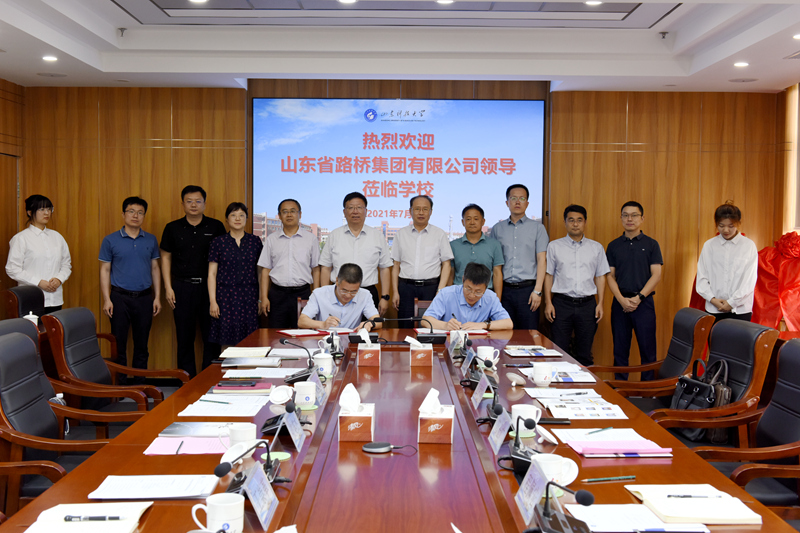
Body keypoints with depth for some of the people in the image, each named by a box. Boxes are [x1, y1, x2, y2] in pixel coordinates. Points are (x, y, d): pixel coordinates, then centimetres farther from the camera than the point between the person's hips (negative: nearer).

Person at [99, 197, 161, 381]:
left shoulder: (151, 240, 6)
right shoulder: (110, 240, -1)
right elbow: (105, 270, 0)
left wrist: (157, 297, 5)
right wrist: (106, 299, -7)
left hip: (144, 298, 2)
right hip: (120, 297, -2)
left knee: (141, 344, 9)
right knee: (119, 344, 3)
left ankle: (140, 384, 19)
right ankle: (119, 384, 14)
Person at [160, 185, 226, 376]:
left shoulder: (216, 227, 3)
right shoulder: (173, 228, 5)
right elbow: (165, 257, 8)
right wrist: (168, 287, 0)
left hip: (209, 286, -1)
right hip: (182, 287, 1)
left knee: (211, 334, 2)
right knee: (184, 335, 6)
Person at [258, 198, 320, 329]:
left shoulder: (311, 239, 7)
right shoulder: (271, 240, 10)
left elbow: (315, 270, 6)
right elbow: (265, 270, 9)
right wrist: (264, 297, 1)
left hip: (302, 293, -1)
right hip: (277, 293, 1)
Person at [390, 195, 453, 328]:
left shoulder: (440, 234, 7)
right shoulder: (401, 234, 11)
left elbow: (446, 265, 4)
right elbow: (396, 265, 11)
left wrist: (440, 291, -7)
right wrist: (395, 291, 3)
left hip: (431, 287, -1)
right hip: (406, 287, 1)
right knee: (405, 328, -1)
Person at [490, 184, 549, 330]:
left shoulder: (537, 228, 7)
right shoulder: (498, 228, 12)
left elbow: (542, 260, 1)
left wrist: (537, 290, -8)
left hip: (528, 289, -2)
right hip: (505, 290, 2)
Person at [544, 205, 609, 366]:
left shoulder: (596, 248, 10)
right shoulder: (554, 246, 6)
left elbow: (601, 276, 10)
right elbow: (548, 275, 5)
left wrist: (600, 303, 1)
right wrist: (548, 303, -3)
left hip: (587, 304, 1)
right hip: (562, 303, -1)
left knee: (584, 353, 6)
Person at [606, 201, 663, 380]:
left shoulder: (651, 244, 5)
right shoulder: (613, 246, 9)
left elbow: (656, 275, -2)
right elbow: (610, 276, 5)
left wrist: (639, 297, -12)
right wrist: (622, 300, -10)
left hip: (644, 303, -2)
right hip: (620, 303, 2)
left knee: (647, 349, -2)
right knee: (620, 349, 6)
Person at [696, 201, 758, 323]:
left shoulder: (749, 246, 2)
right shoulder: (709, 245, 7)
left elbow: (749, 281, -1)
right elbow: (702, 277, 5)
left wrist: (732, 302, -6)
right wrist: (712, 299, -7)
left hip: (740, 309, -2)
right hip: (714, 309, 2)